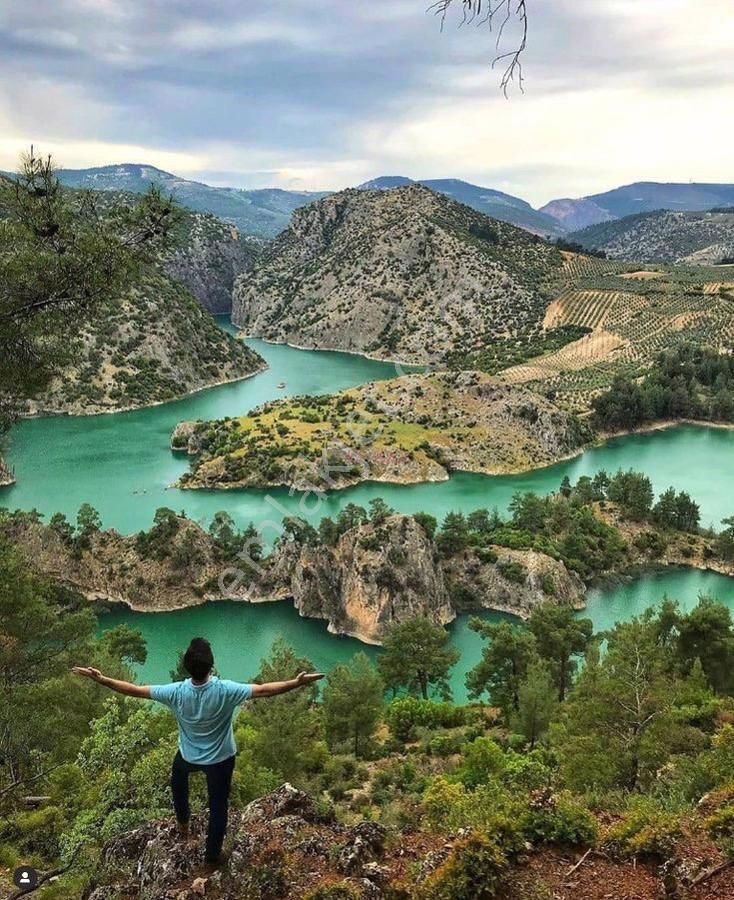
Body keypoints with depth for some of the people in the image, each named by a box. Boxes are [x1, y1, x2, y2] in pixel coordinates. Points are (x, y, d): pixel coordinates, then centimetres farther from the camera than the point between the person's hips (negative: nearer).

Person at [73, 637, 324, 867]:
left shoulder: (176, 692, -29)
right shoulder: (225, 691, -34)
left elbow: (135, 690, -24)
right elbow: (264, 690, -34)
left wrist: (100, 679, -17)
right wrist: (298, 682, -31)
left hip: (189, 754, 2)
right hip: (220, 758, -2)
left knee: (178, 780, 37)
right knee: (218, 806, 20)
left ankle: (183, 823, 58)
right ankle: (212, 855, 37)